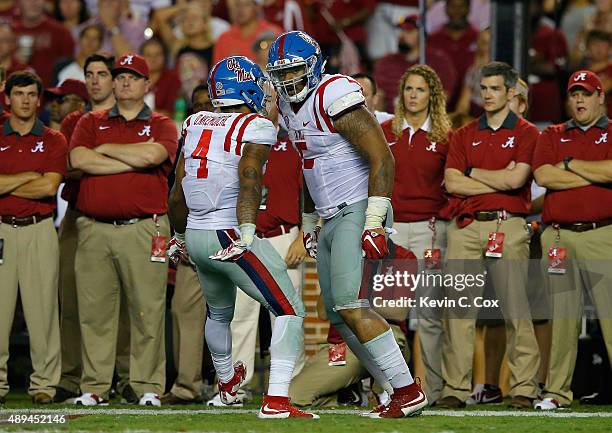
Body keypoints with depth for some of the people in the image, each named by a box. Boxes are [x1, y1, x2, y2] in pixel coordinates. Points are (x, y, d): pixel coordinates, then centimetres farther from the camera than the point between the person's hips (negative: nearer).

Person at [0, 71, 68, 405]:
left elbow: (49, 186, -7)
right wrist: (29, 176, -7)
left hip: (39, 230, -1)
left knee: (42, 305, -3)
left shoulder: (53, 141, 7)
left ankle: (44, 383, 0)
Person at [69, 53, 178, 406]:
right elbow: (79, 160, -3)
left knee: (148, 310, -4)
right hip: (95, 229, 2)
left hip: (144, 228, -2)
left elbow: (152, 156, -12)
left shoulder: (162, 125, 11)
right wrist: (134, 160, -5)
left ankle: (149, 386, 0)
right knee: (95, 310, 0)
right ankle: (95, 386, 4)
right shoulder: (91, 123, 16)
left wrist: (106, 149, 0)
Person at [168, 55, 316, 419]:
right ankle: (277, 400, -17)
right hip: (231, 234, -8)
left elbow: (177, 194, 18)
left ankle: (228, 381, 54)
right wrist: (246, 235, -30)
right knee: (290, 312, -4)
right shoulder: (257, 128, -9)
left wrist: (180, 235, 32)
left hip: (196, 235, 8)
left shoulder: (195, 125, 11)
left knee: (219, 312, 31)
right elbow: (249, 182, -24)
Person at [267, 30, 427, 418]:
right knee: (339, 314, 7)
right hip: (331, 220, 10)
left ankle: (408, 390, -13)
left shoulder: (335, 98, -16)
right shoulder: (291, 107, 13)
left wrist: (374, 223, -23)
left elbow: (382, 158, -20)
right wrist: (309, 222, 28)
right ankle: (400, 390, 12)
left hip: (358, 212, -10)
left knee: (350, 306, -18)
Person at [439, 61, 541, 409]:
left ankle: (524, 389, -5)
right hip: (466, 227, 3)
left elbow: (515, 179, -8)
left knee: (516, 308, -6)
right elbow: (452, 182, 4)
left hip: (508, 226, -3)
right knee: (459, 309, -2)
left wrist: (473, 173, 3)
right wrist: (499, 180, -3)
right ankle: (455, 389, -1)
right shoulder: (465, 135, 17)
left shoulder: (526, 133, 7)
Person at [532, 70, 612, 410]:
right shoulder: (552, 136, 18)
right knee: (562, 316, 3)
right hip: (560, 237, 3)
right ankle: (557, 391, 6)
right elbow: (543, 176, 0)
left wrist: (570, 164, -1)